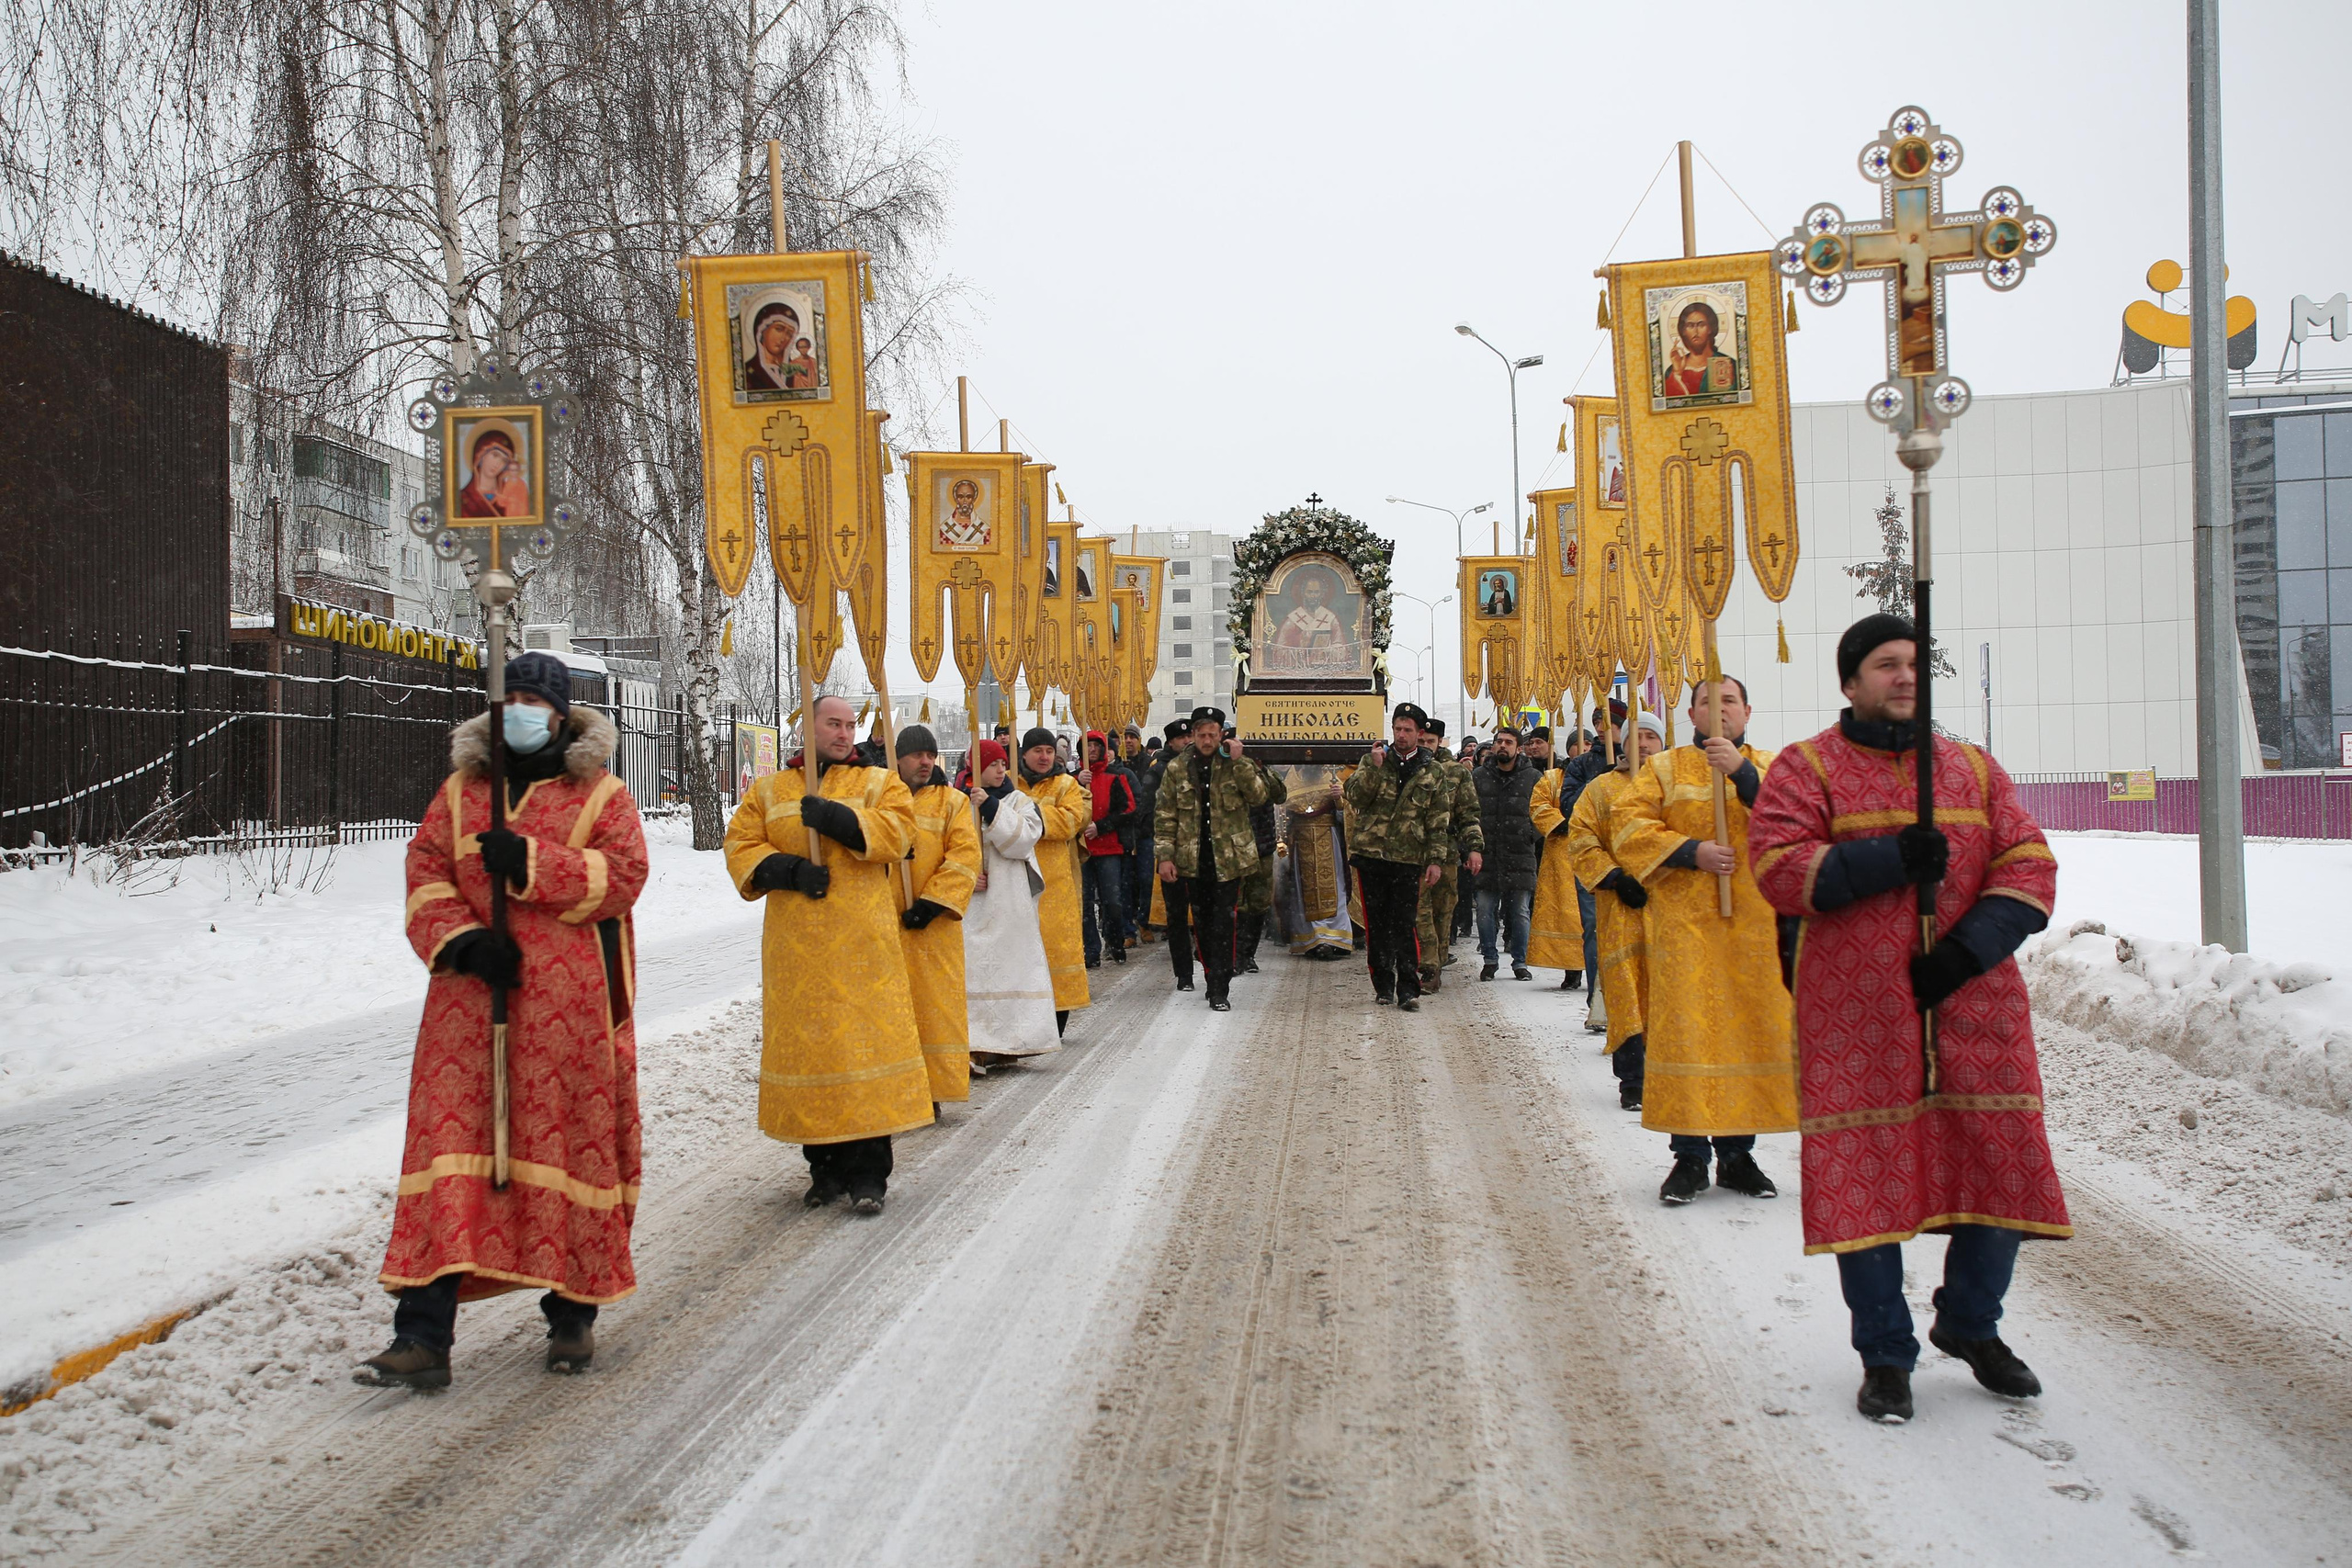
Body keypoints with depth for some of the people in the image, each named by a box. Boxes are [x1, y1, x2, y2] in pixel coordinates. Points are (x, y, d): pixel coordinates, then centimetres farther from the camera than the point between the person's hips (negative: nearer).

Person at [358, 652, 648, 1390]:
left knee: (573, 1142, 4)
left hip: (570, 1003, -2)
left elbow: (622, 874, -8)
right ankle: (423, 1335, -2)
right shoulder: (461, 790, 14)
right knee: (452, 1142, -3)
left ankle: (573, 1314, 21)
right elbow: (426, 876, 8)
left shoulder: (601, 794, 5)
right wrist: (460, 941, -10)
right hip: (472, 997, 2)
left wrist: (532, 864, -19)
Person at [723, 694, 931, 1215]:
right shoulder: (769, 791, 15)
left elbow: (895, 832, -7)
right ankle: (825, 1166, 15)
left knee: (866, 1038, -6)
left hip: (861, 942, -2)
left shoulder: (880, 782, 10)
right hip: (795, 946, 2)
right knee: (806, 1041, 3)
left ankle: (869, 1173, -1)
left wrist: (835, 818, -19)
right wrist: (788, 869, -11)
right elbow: (741, 847, 6)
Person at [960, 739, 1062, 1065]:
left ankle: (1006, 1042, 2)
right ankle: (976, 1045, -3)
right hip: (970, 904, 0)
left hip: (1010, 902, 0)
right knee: (972, 968, -6)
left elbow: (1022, 839, -10)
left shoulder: (1019, 802, 7)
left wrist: (991, 807, -15)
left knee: (1009, 964, -2)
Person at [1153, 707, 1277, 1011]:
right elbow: (1165, 816, 4)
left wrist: (1238, 761, -19)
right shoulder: (1177, 769, 4)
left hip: (1228, 858, -2)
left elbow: (1258, 796, -13)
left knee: (1223, 924, -5)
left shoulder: (1236, 765, 1)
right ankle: (1213, 977, 24)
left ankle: (1220, 989, -4)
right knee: (1201, 923, 10)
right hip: (1193, 860, 2)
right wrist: (1165, 856, -3)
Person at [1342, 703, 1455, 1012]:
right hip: (1371, 855, 1)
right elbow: (1355, 798, -4)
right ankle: (1383, 986, 16)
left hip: (1408, 859, -1)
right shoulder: (1372, 760, 9)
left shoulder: (1433, 772, 8)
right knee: (1376, 923, 6)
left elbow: (1439, 821, 7)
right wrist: (1374, 768, -15)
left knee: (1404, 925, -7)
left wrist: (1436, 860, 0)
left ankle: (1408, 990, -4)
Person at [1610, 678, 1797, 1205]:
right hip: (1685, 923, -1)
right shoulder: (1663, 768, 10)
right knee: (1686, 1032, -5)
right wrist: (1690, 851, -13)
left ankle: (1737, 1152, 15)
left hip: (1756, 924, 1)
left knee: (1749, 1031, 3)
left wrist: (1742, 771, -20)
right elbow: (1628, 827, -1)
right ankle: (1689, 1155, 3)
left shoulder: (1771, 766, 12)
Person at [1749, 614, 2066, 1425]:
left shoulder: (1974, 768, 12)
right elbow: (1777, 867, -10)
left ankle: (1971, 1323, 31)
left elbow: (2029, 866, 5)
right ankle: (1885, 1353, 17)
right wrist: (1889, 859, -20)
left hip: (1973, 1001, 4)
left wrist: (1970, 947, -11)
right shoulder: (1808, 768, 2)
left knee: (2004, 1166, 6)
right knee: (1865, 1173, 0)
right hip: (1854, 1010, -3)